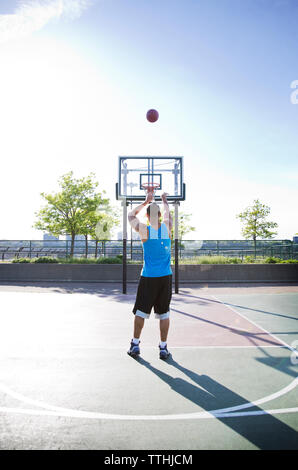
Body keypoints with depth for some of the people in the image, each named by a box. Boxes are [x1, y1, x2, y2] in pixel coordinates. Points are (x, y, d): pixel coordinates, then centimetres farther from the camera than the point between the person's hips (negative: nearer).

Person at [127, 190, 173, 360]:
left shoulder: (144, 229, -7)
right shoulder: (167, 227, -1)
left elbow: (131, 215, 12)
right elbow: (168, 214, 24)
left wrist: (146, 202, 18)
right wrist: (165, 201, 38)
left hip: (148, 277, -2)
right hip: (165, 277, 2)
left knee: (141, 311, 10)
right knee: (164, 313, 9)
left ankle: (135, 345, 18)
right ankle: (163, 348, 16)